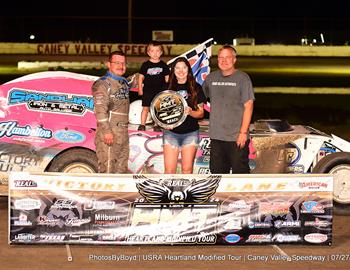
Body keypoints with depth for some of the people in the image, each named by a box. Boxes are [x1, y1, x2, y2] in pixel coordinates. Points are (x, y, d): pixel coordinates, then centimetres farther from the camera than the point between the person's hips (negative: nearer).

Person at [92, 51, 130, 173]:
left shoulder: (124, 83, 18)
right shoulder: (103, 83, -8)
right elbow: (100, 109, -18)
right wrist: (107, 131, -23)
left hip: (123, 133, 9)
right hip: (109, 133, -9)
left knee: (122, 168, 14)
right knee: (107, 167, -9)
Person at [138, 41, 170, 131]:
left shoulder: (163, 65, 3)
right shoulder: (145, 65, -1)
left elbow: (167, 77, 8)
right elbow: (141, 77, 3)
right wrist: (140, 88, -1)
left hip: (160, 91, 1)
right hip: (147, 90, -1)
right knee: (145, 108, 3)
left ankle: (157, 125, 14)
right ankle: (142, 125, 12)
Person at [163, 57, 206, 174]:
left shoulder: (196, 88, 3)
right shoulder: (168, 87, 5)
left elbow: (201, 113, 4)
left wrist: (191, 112, -17)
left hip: (190, 133, 0)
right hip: (171, 132, 0)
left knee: (187, 168, 4)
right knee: (169, 170, -3)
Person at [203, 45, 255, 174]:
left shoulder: (242, 78, -5)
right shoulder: (211, 77, 9)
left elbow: (248, 106, -9)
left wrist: (243, 132, -13)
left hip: (237, 137, -5)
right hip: (216, 135, 5)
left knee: (240, 172, 0)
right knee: (216, 171, 13)